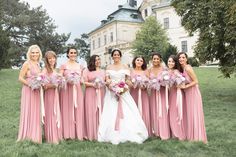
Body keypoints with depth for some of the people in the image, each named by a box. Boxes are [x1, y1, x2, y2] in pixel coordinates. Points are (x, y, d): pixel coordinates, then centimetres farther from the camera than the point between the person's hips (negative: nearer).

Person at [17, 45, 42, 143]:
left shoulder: (37, 64, 13)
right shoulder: (27, 63, -9)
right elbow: (20, 78, -13)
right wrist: (30, 85, -21)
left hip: (37, 91, 8)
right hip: (29, 90, -8)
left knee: (36, 112, 12)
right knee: (28, 112, 0)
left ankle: (34, 135, 24)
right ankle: (27, 135, 11)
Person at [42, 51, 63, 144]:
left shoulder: (55, 70, 13)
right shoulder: (45, 70, -9)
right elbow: (44, 85, -17)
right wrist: (54, 85, -25)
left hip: (55, 94, 7)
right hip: (49, 94, -7)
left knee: (56, 114, 12)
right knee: (50, 115, -2)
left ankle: (57, 136, 22)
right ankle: (51, 138, 7)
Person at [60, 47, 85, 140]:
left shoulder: (80, 66, 13)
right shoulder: (64, 65, 3)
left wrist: (80, 81, -6)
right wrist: (67, 80, -17)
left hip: (77, 90, 3)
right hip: (66, 90, -2)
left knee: (78, 110, 2)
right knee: (67, 111, -1)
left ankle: (78, 132, 12)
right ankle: (67, 133, 9)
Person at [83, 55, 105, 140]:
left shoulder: (103, 71, 18)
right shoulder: (87, 70, 3)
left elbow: (106, 81, 18)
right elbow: (84, 82, -5)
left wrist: (104, 83, -4)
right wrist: (93, 84, -16)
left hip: (101, 94, 4)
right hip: (91, 94, -4)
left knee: (101, 112, 3)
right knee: (91, 113, -4)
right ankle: (91, 134, 4)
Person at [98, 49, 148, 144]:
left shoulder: (125, 67, 10)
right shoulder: (109, 68, 12)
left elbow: (128, 80, 5)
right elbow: (107, 81, 6)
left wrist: (125, 87, -13)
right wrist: (109, 85, -14)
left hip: (123, 92, 0)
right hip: (111, 93, 1)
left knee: (126, 113, -8)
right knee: (111, 114, -5)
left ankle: (128, 134, -1)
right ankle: (113, 135, -1)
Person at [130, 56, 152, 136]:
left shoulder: (145, 72, 9)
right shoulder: (131, 71, 6)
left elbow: (149, 83, 8)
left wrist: (144, 86, -10)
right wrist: (133, 84, -15)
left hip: (143, 94, 1)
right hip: (134, 94, -1)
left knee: (144, 112, -1)